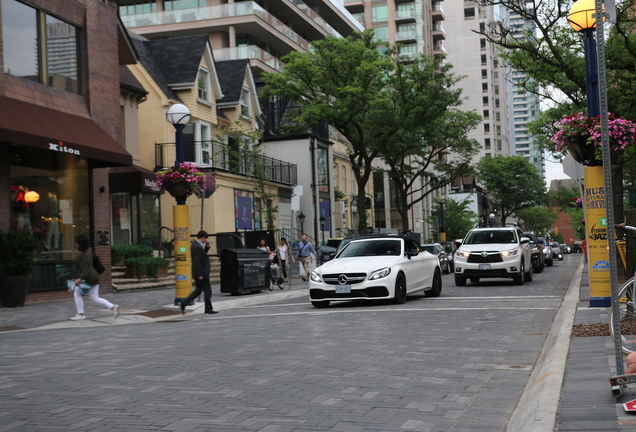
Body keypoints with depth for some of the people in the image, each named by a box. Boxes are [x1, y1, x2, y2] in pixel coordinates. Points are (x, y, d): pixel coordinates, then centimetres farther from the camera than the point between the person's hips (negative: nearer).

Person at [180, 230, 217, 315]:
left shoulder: (195, 245, 11)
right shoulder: (197, 247, -20)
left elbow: (203, 254, 23)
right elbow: (197, 262, -24)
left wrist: (207, 246, 7)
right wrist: (200, 275, -23)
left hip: (199, 273, 10)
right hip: (202, 273, -10)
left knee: (198, 290, 15)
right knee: (207, 290, -1)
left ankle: (183, 304, 12)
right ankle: (208, 308, 6)